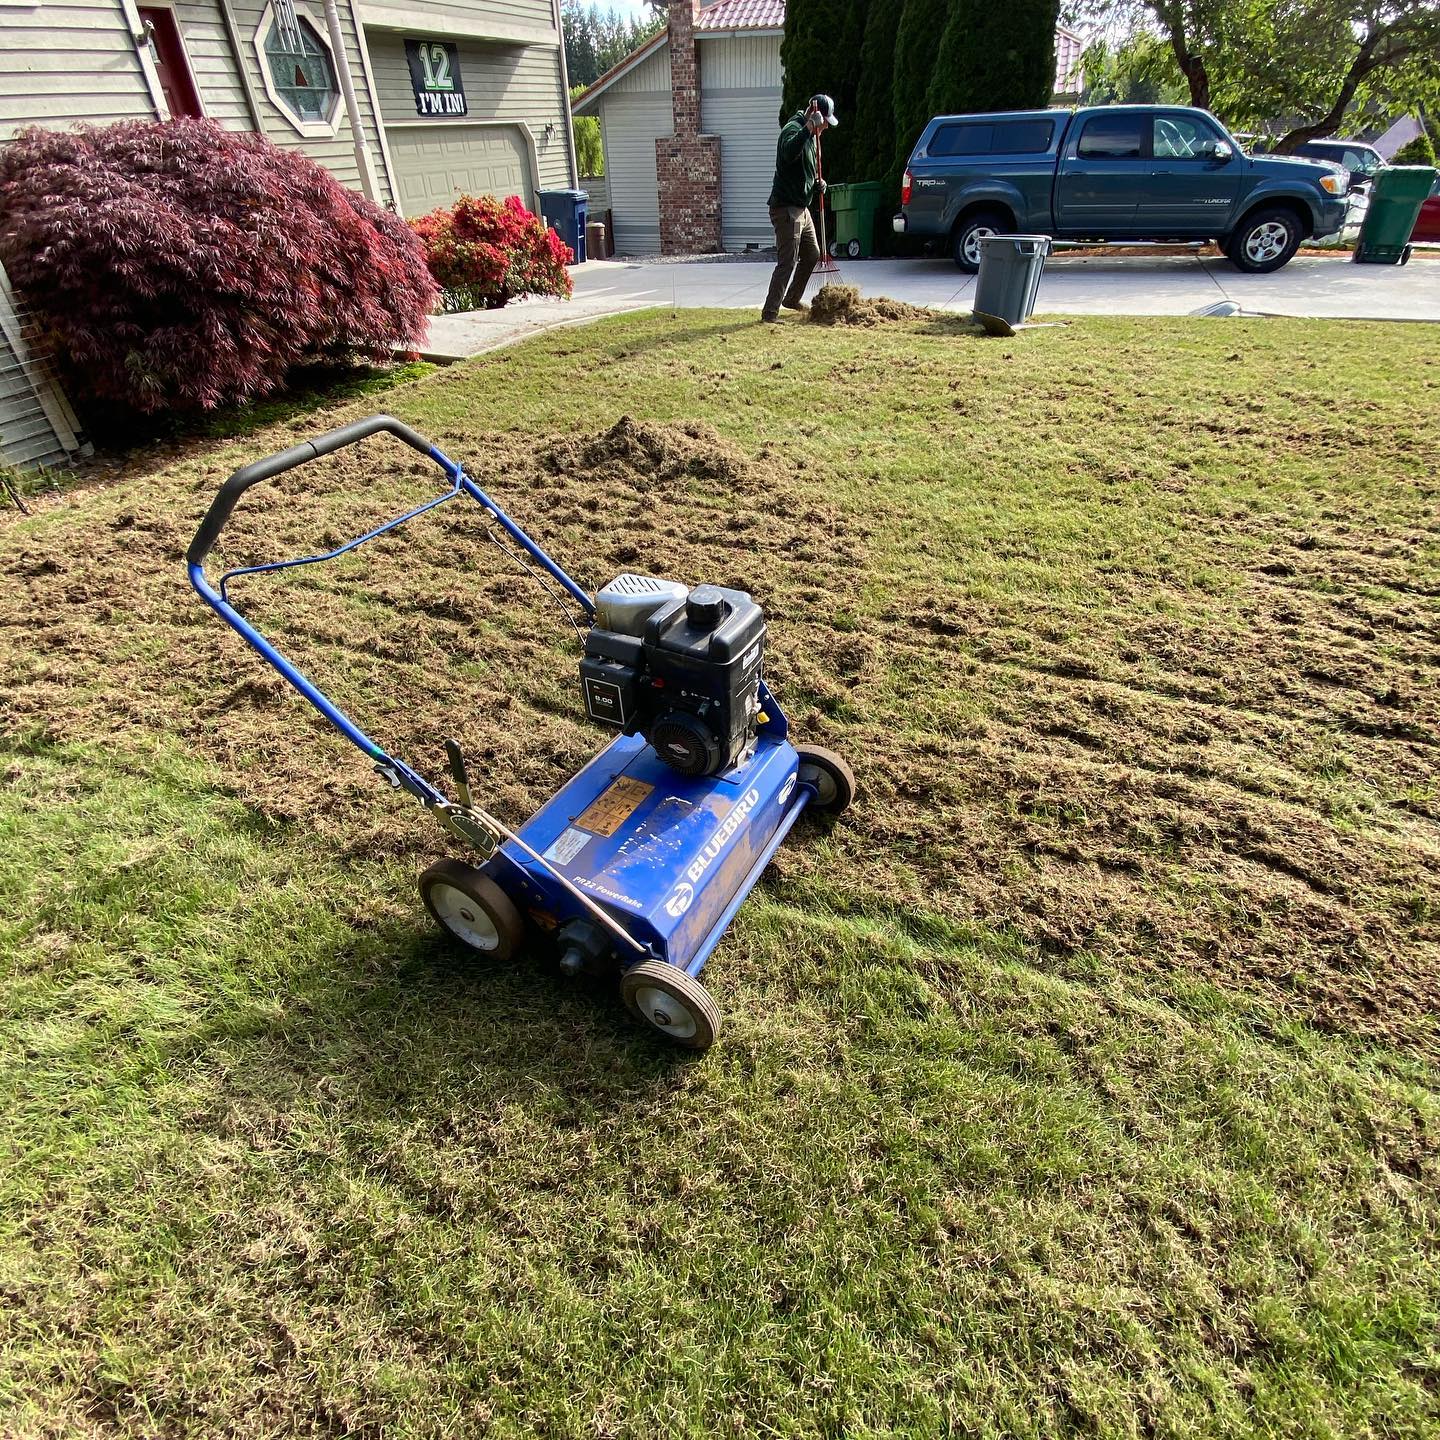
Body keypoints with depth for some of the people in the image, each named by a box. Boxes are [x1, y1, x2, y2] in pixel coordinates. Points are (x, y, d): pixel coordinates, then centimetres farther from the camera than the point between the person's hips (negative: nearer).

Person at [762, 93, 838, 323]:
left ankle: (792, 299, 34)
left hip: (801, 207, 10)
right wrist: (809, 128, -45)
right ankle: (769, 313, -13)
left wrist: (817, 183, 7)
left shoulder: (811, 134, 17)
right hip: (786, 208, -10)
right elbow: (789, 153, -37)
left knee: (812, 255, 19)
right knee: (787, 262, -14)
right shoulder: (793, 128, -14)